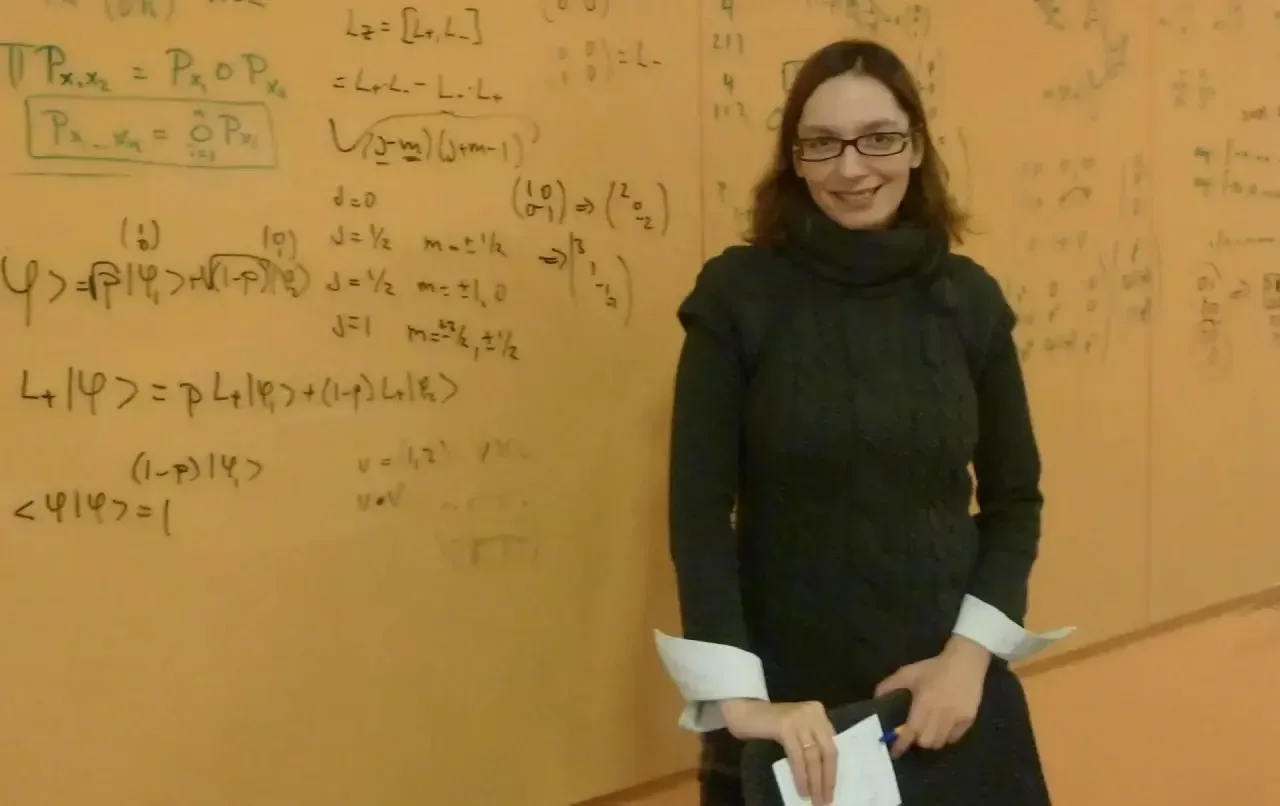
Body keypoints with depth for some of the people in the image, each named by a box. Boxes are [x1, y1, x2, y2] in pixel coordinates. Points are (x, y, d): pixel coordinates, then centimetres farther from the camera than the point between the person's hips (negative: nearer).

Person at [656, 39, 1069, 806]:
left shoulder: (968, 297, 0)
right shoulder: (739, 292, -7)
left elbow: (1015, 498, 6)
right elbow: (699, 506, -11)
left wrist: (970, 654, -7)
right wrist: (741, 695, -19)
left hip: (946, 687, 2)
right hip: (789, 694, -2)